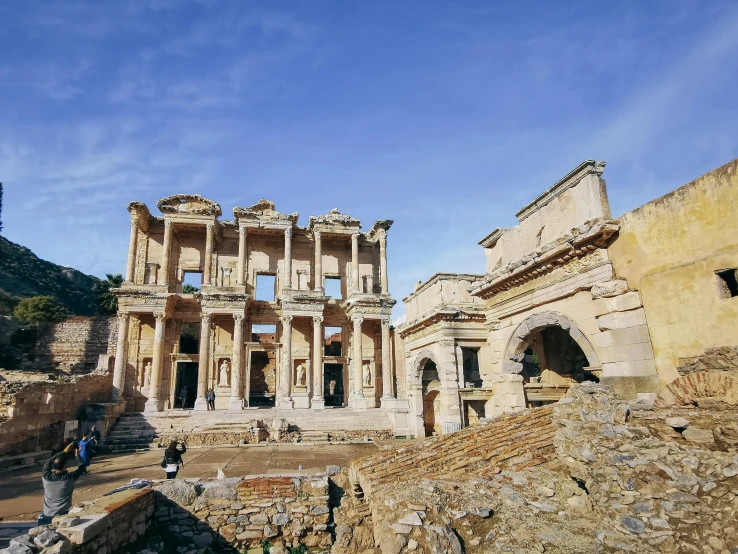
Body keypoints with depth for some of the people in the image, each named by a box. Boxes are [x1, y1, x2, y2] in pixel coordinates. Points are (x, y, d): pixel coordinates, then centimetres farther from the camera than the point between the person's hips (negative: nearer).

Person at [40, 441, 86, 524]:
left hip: (47, 516, 3)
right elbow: (82, 467, 1)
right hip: (63, 515, -3)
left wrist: (64, 451, 6)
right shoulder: (69, 478, -16)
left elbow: (48, 462, 6)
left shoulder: (46, 477, -12)